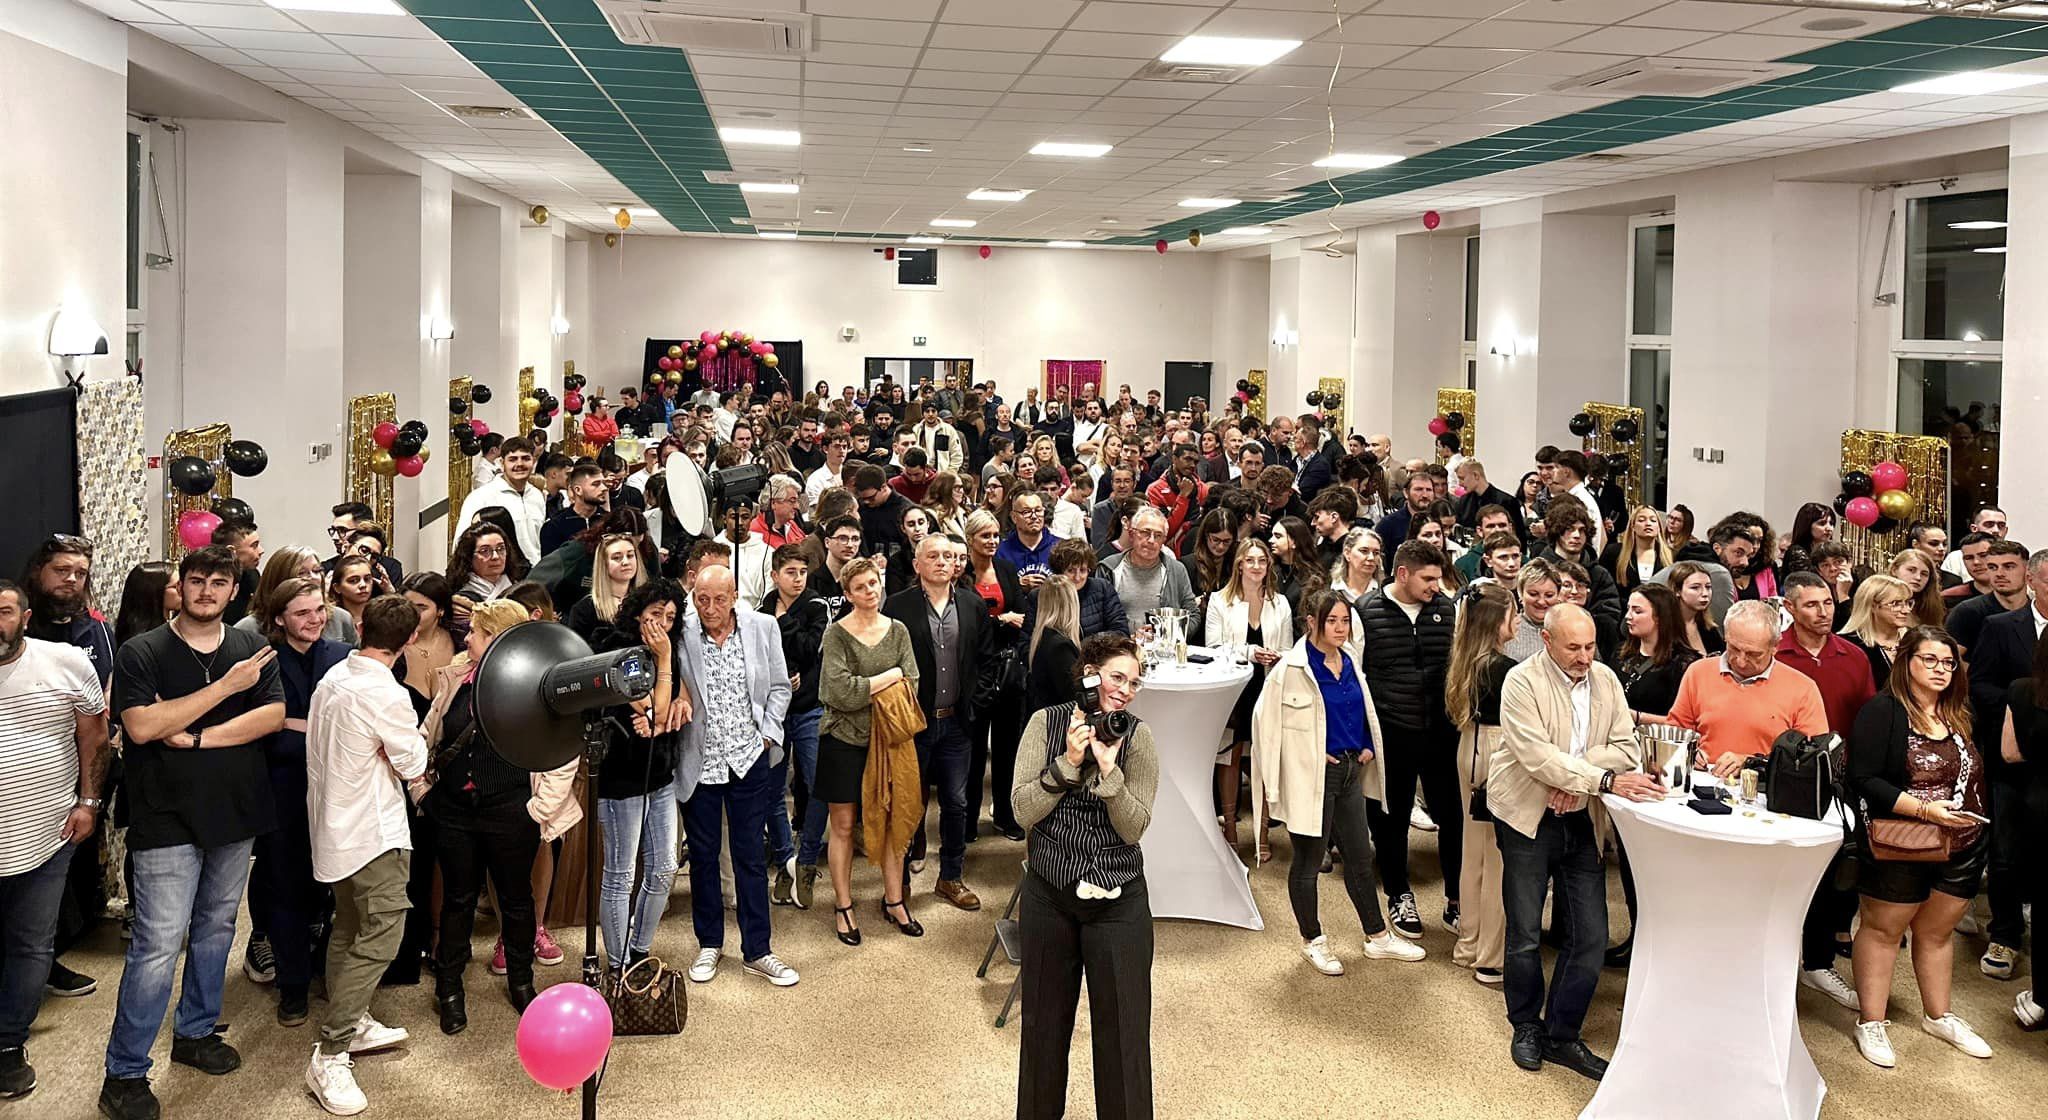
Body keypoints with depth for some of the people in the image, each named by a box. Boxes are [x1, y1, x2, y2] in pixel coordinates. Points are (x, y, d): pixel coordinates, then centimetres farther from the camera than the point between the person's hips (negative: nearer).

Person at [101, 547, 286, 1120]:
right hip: (169, 819, -4)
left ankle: (195, 1032, 34)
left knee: (216, 928, 16)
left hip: (236, 813, 4)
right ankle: (124, 1073, 4)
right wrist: (227, 686, -19)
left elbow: (272, 716, -6)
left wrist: (196, 737, -16)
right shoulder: (142, 652, -5)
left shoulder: (251, 648, 5)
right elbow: (140, 727, -18)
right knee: (158, 945, -6)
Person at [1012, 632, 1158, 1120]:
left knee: (1122, 1028, 3)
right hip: (1048, 896, 1)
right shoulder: (1046, 723, -4)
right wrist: (1068, 763, -20)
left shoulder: (1138, 736, -6)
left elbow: (1133, 829, -11)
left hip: (1119, 901, -1)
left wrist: (1109, 770, -24)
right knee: (1045, 1021, 16)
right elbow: (1024, 811, -9)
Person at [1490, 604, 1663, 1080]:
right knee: (1525, 933, 3)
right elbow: (1538, 756, -24)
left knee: (1591, 935, 2)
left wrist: (1576, 778, -17)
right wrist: (1606, 780, -33)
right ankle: (1527, 1027, 24)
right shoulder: (1522, 681, -14)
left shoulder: (1605, 679, 3)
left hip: (1581, 819, 5)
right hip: (1529, 819, -4)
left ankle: (1562, 1035, 17)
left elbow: (1626, 747, -1)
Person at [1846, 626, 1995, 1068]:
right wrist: (1925, 808, -25)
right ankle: (1871, 1022, 13)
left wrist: (1983, 834, 9)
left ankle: (1937, 1015, 32)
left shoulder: (1959, 716, 10)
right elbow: (1864, 781, -18)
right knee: (1883, 929, 5)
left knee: (1938, 930, 17)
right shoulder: (1882, 712, -11)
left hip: (1962, 849, 6)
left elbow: (1977, 778, 17)